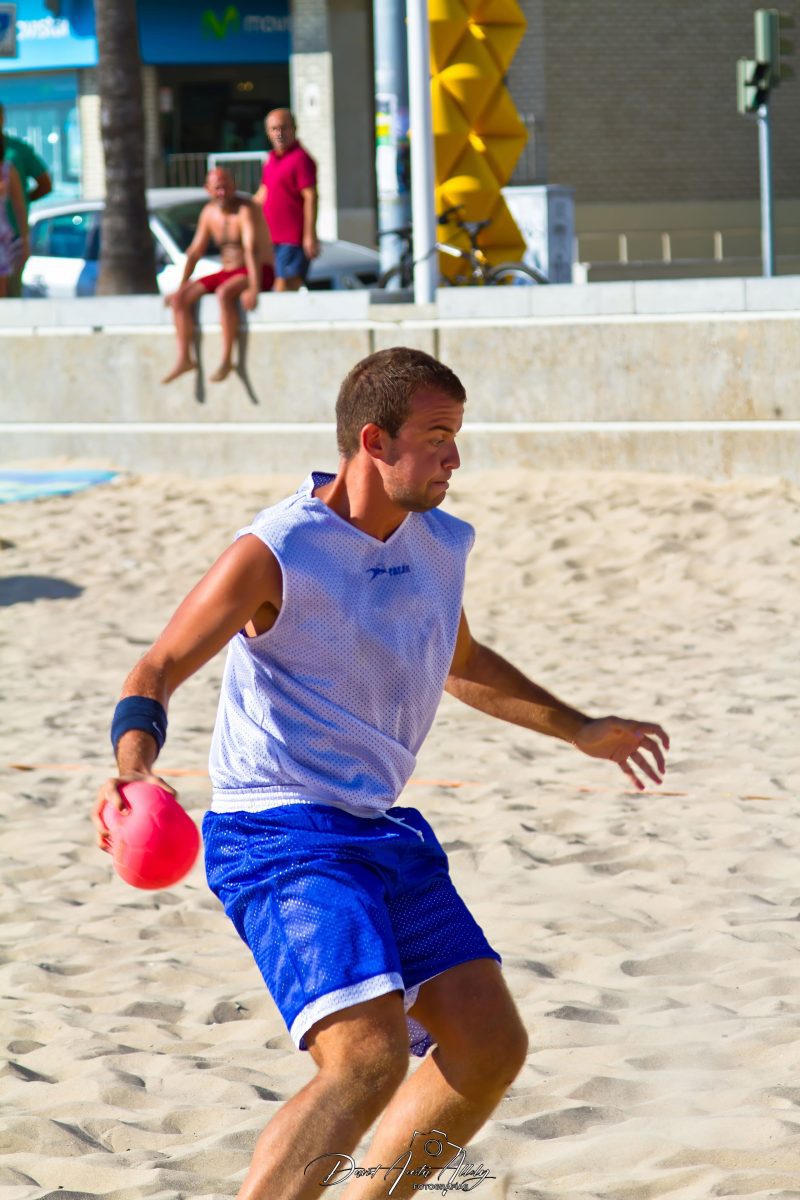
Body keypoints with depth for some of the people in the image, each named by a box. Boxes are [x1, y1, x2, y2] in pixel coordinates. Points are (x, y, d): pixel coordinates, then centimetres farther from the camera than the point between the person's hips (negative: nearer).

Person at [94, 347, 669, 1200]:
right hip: (277, 835, -8)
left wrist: (578, 730, 34)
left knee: (490, 1046, 5)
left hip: (380, 831, 8)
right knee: (369, 1057, -25)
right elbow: (157, 671, -13)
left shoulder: (442, 545, 8)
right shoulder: (275, 552, -15)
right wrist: (132, 770, -33)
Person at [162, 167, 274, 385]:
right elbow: (194, 253, 14)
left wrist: (254, 289, -38)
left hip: (258, 273, -8)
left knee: (224, 293, -38)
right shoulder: (209, 212, 8)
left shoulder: (245, 210, -15)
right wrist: (180, 287, 8)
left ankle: (226, 360, -34)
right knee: (179, 298, -9)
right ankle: (184, 358, -14)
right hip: (227, 274, 8)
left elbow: (251, 250, -27)